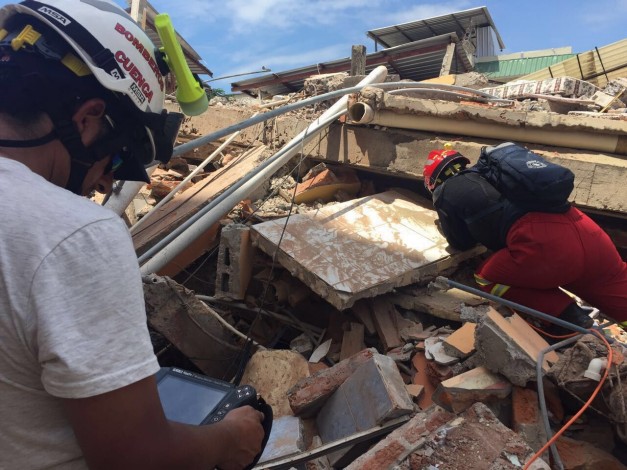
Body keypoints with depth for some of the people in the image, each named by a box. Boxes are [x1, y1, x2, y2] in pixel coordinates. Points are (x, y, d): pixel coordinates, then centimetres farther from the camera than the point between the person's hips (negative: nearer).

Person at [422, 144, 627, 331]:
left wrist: (446, 226, 42)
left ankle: (566, 314, 4)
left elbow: (461, 242, 24)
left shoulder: (446, 192, 14)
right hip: (583, 229, 7)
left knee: (488, 278, 15)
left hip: (545, 244, -7)